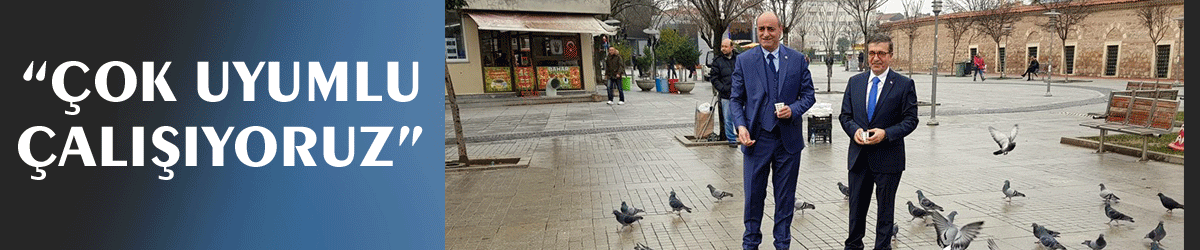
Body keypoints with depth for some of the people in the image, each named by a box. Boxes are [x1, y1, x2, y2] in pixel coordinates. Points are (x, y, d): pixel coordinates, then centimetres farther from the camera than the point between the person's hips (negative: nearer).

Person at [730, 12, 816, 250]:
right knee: (753, 195, 6)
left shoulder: (798, 59, 2)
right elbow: (736, 99, 2)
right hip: (756, 138, -1)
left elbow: (808, 95, 5)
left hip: (789, 138, 1)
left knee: (786, 197, 12)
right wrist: (741, 126, -13)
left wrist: (793, 110, -15)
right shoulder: (744, 60, 1)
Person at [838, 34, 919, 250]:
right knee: (857, 205, 13)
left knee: (885, 208, 8)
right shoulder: (855, 82, 8)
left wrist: (886, 133, -19)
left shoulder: (904, 84, -3)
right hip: (859, 156, 3)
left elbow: (910, 119, -5)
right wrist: (854, 130, -11)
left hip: (888, 157, -3)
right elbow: (845, 115, 9)